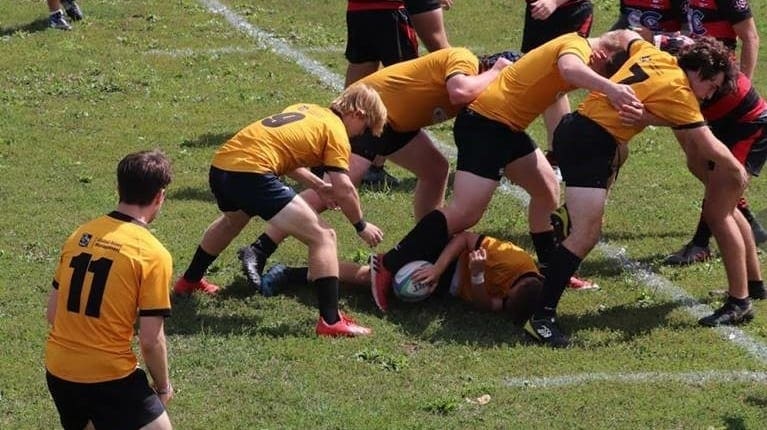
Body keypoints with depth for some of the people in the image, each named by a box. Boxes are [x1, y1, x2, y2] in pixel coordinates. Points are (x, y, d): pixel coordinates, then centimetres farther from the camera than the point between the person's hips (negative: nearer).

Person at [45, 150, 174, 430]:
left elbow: (52, 313, 11)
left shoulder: (79, 235, 4)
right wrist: (163, 387, 3)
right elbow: (151, 340, -13)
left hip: (57, 368, 7)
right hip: (108, 376, -7)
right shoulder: (153, 255, -14)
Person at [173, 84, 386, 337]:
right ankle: (331, 321, -13)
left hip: (220, 165, 9)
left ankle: (189, 281, 60)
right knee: (322, 237, -5)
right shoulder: (335, 130, 2)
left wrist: (318, 186, 28)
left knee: (232, 220, 42)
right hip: (252, 173, -9)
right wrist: (362, 226, 9)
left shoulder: (305, 109, 24)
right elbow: (344, 189, -5)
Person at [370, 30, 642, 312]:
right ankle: (388, 266, -12)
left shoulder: (581, 50, 18)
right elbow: (569, 68, -37)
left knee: (547, 189, 19)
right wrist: (609, 87, -53)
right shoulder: (578, 45, -16)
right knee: (466, 213, -16)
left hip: (508, 127, 11)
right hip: (486, 123, -11)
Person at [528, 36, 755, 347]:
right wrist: (738, 173, 2)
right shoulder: (679, 93, -12)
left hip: (575, 126, 10)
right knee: (587, 235, -16)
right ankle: (543, 315, -19)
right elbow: (712, 149, -11)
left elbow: (630, 37, 34)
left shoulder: (651, 54, 11)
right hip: (590, 143, -10)